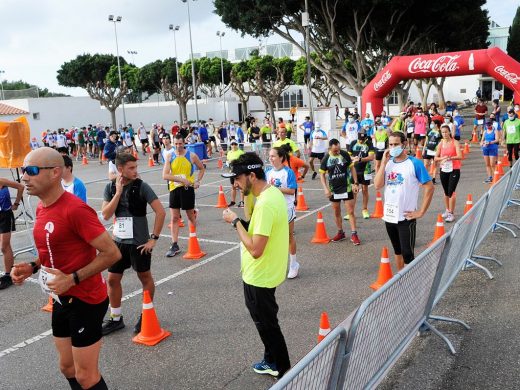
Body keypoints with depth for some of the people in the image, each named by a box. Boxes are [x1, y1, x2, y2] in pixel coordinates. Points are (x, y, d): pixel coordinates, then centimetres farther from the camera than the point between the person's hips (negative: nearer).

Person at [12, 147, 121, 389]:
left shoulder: (75, 209, -24)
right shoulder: (41, 208, 4)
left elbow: (112, 253, -23)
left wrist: (73, 279, -26)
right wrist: (32, 267, 2)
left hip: (85, 301, -9)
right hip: (61, 300, 9)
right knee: (67, 367, 21)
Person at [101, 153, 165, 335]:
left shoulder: (141, 186, -12)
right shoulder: (110, 187, 0)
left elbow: (160, 211, -15)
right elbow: (106, 215, -8)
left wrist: (154, 238, -15)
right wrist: (118, 192, -16)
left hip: (139, 242, -4)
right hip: (119, 241, 4)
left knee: (145, 277, 11)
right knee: (112, 279, 10)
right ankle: (116, 319, 26)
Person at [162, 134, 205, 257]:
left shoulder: (192, 156, -4)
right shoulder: (170, 156, -2)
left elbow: (202, 169, 10)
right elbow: (165, 175, -10)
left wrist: (197, 181, -4)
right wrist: (181, 179, -19)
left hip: (188, 188, -2)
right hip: (174, 188, 2)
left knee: (191, 216, 10)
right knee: (174, 218, 4)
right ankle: (174, 245, 9)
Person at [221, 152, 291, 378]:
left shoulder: (265, 203, -29)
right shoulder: (273, 193, 2)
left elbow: (255, 249, -30)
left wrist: (235, 221, -22)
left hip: (259, 276, -10)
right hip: (265, 272, 10)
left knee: (267, 325, 8)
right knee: (265, 321, 25)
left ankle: (285, 373, 25)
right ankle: (272, 361, 42)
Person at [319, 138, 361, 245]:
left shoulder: (345, 154, -9)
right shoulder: (326, 159, -8)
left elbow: (352, 168, 2)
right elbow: (322, 174, 2)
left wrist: (356, 183, -3)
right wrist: (325, 188, -8)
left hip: (347, 188, -2)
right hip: (334, 189, 2)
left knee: (350, 212, -3)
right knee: (336, 213, 12)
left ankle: (354, 234, 4)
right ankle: (340, 233, 27)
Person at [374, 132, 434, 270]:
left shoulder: (414, 163, -9)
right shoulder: (387, 163, 5)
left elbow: (429, 188, -9)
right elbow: (377, 186, -7)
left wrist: (421, 212, -11)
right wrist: (383, 163, -11)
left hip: (406, 217, -5)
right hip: (389, 216, 5)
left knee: (407, 254, -5)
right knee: (397, 251, 19)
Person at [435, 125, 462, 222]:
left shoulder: (455, 142, -7)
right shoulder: (441, 143, 5)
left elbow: (460, 156, -17)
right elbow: (436, 158, 5)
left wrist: (449, 157, -29)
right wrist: (443, 158, -15)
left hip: (454, 170, -4)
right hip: (444, 170, 4)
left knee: (451, 192, -10)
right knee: (446, 192, 14)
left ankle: (451, 214, -4)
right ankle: (447, 210, 30)